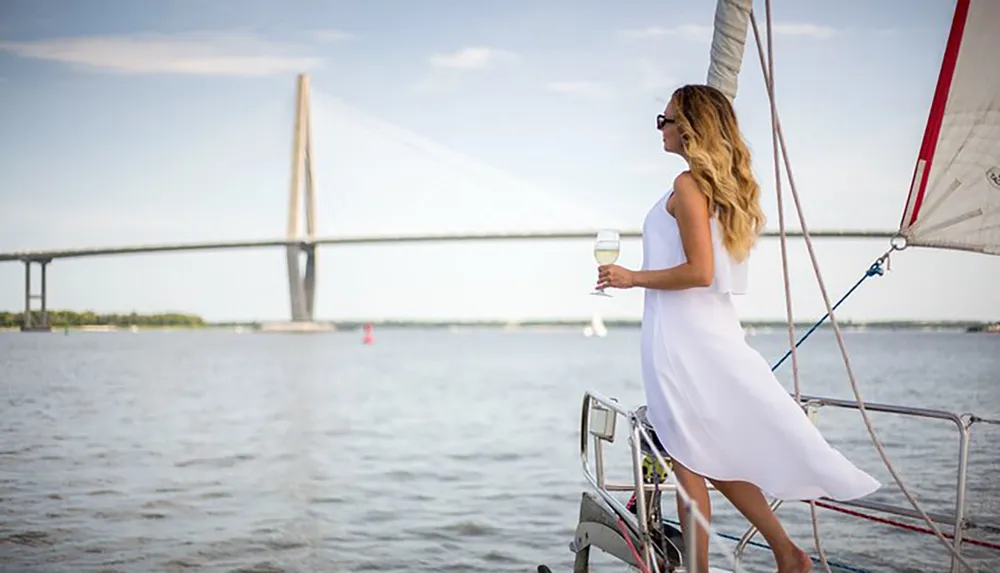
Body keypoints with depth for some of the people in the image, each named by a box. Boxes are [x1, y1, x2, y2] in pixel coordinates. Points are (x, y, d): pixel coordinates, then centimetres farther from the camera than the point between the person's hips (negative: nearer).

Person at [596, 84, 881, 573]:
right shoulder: (727, 184, 14)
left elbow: (699, 272, -20)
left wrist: (632, 278, -11)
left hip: (682, 334, -9)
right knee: (718, 457, 17)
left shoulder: (688, 184, -13)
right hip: (716, 327, 9)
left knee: (690, 461, 0)